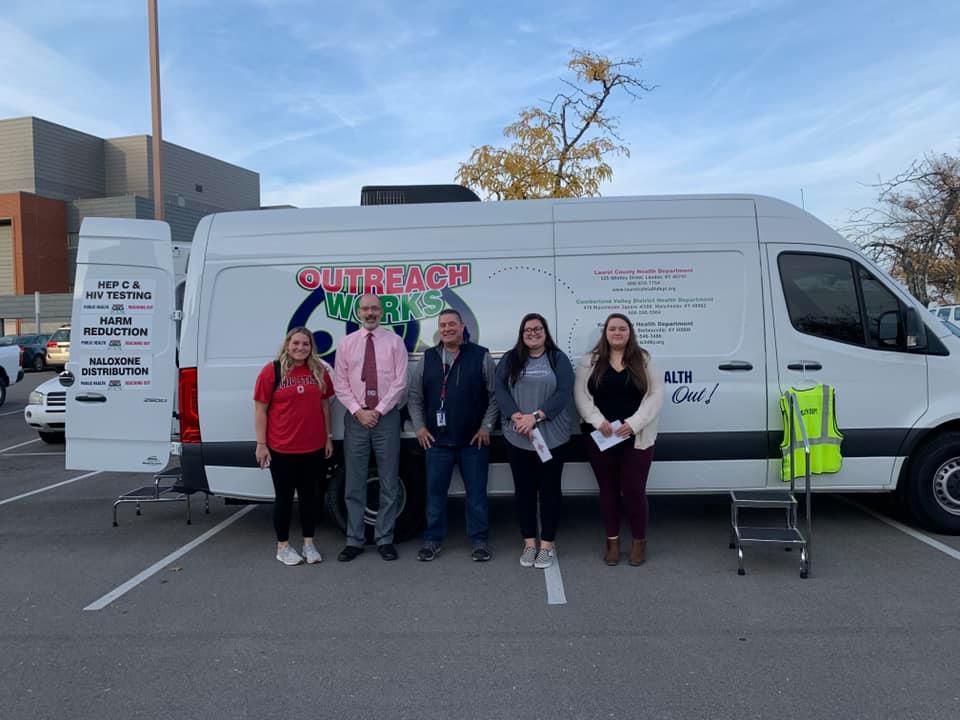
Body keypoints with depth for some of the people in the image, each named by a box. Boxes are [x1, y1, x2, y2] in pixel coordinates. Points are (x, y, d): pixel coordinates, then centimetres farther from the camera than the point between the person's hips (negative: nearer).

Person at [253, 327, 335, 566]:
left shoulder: (320, 371, 4)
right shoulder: (272, 371, -7)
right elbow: (260, 410, -5)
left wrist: (328, 437, 9)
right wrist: (261, 444, -8)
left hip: (314, 447, 3)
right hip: (281, 449, -3)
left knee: (309, 495, 13)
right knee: (284, 497, 8)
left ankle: (309, 543, 26)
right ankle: (283, 547, 22)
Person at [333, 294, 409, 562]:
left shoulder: (394, 341, 2)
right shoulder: (346, 343, 7)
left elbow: (400, 382, -4)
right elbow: (340, 383, 3)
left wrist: (379, 411, -11)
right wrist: (358, 411, -9)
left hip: (387, 416, -1)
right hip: (356, 417, 1)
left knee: (389, 482, 4)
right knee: (354, 483, 6)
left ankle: (385, 539, 15)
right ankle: (354, 540, 15)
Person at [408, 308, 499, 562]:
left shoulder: (481, 356, -1)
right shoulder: (427, 359, 7)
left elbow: (495, 395, -1)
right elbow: (414, 397, 11)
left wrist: (486, 426, -7)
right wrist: (420, 427, 2)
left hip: (473, 439, -2)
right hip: (436, 440, 2)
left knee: (476, 492, 5)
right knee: (435, 491, 8)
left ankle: (479, 541, 17)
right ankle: (433, 540, 21)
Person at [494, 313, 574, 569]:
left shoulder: (558, 359, 3)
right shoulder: (510, 359, 8)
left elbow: (564, 393, -8)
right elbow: (500, 390, -1)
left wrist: (536, 417, -18)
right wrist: (516, 417, -17)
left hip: (552, 438, -2)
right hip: (517, 438, 2)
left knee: (549, 490, 5)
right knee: (524, 490, 8)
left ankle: (547, 544, 16)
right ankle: (529, 543, 21)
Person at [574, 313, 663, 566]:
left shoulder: (644, 361, 3)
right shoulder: (590, 361, 4)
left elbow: (655, 396, -4)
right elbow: (581, 394, -2)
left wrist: (634, 423, -15)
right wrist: (598, 420, -15)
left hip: (636, 437, -1)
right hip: (601, 436, 1)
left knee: (634, 489, -1)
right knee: (608, 489, 11)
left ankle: (639, 541, 18)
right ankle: (612, 541, 24)